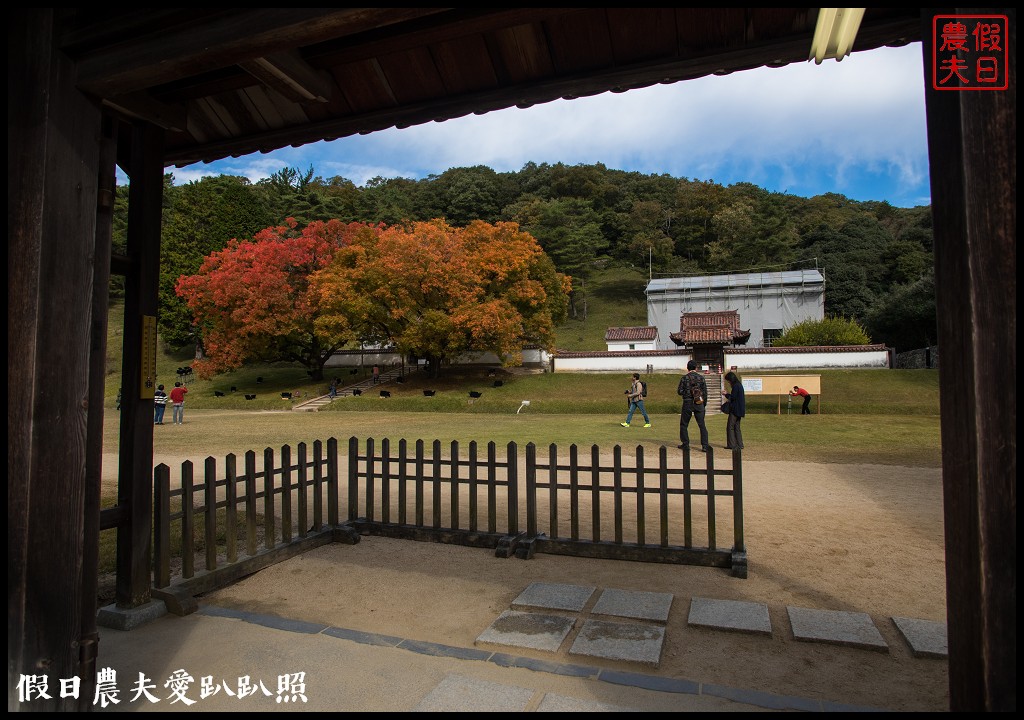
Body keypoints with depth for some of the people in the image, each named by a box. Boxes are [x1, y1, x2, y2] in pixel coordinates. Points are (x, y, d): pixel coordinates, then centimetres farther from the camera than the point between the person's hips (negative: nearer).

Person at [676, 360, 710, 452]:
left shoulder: (684, 378, -3)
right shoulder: (701, 377, 2)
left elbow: (680, 391, -5)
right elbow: (705, 392, 5)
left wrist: (677, 390, 18)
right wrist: (704, 403, 14)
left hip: (687, 403, -2)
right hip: (699, 404, 2)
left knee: (684, 425, 11)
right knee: (702, 425, 5)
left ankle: (685, 444, 13)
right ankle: (705, 446, 0)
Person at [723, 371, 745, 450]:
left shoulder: (736, 386, -15)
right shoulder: (739, 385, 15)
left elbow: (733, 397, -17)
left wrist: (727, 394, 0)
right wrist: (728, 395, 12)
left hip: (735, 410, -10)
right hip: (738, 410, 10)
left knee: (730, 426, -4)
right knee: (736, 427, 13)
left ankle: (731, 445, -2)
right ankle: (739, 445, 14)